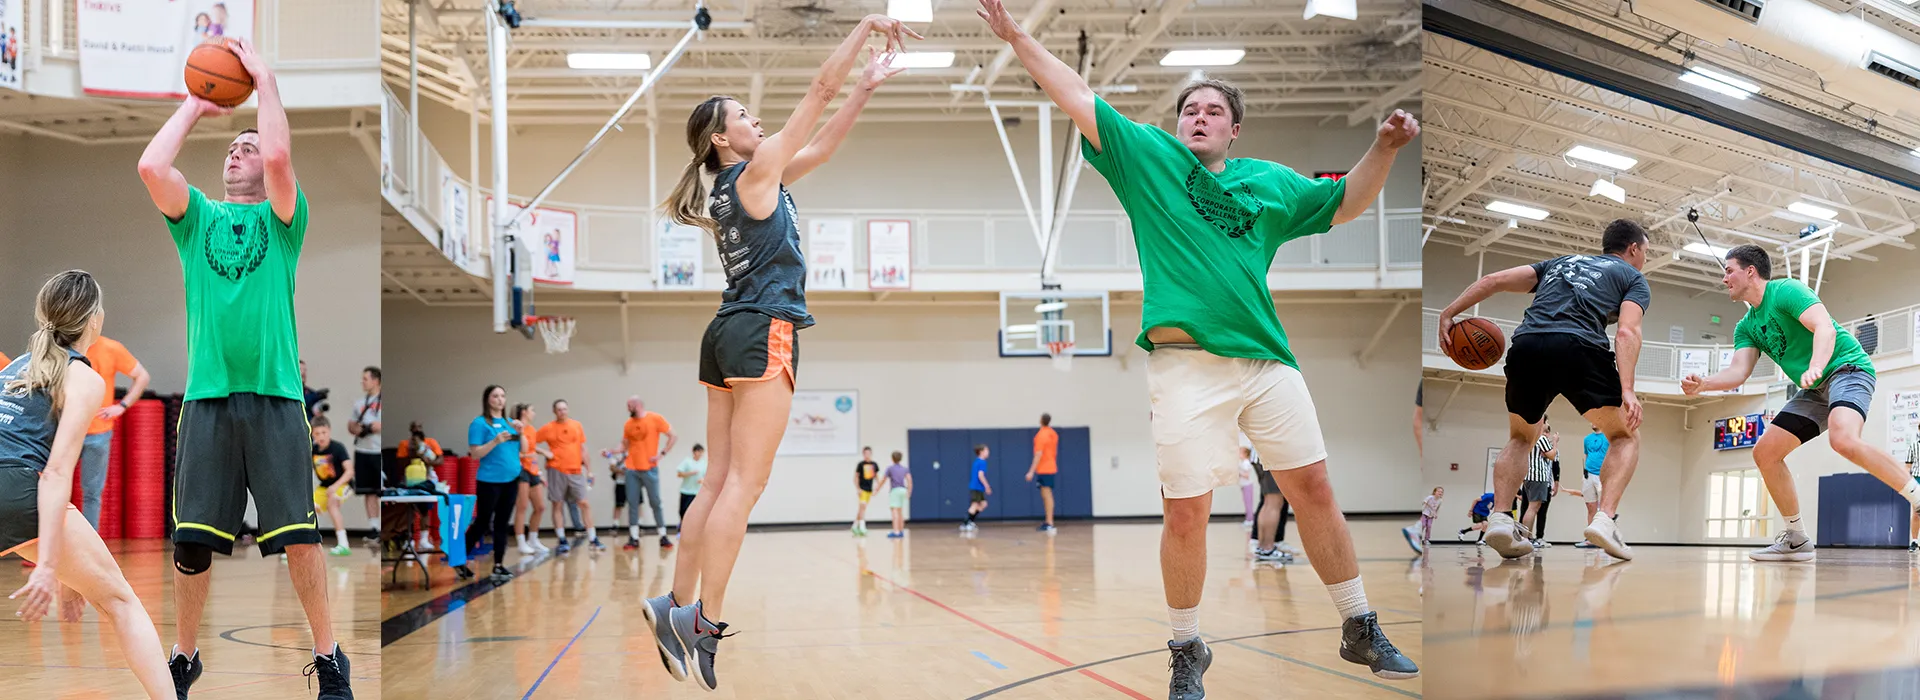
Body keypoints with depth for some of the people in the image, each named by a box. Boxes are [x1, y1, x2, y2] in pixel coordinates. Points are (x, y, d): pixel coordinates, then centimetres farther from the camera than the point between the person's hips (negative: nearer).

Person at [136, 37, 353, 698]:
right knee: (192, 539, 5)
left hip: (275, 395, -2)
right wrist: (194, 106, 8)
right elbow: (151, 166, -3)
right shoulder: (197, 217, 15)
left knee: (299, 536, -4)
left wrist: (265, 79, -2)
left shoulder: (281, 217, 8)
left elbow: (280, 156, -12)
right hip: (206, 396, 2)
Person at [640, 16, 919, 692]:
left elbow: (821, 146, 24)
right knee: (743, 484, -11)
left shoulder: (731, 186, 20)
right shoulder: (757, 169, -3)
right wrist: (867, 25, 4)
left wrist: (866, 87, 22)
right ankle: (705, 618, -13)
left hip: (728, 333, 9)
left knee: (720, 482, 8)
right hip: (763, 332, -9)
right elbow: (820, 91, -2)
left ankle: (677, 606, 8)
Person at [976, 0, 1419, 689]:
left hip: (1267, 358, 3)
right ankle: (1187, 650, 16)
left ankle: (1360, 630, 21)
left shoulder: (1270, 182, 17)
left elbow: (1345, 204, 25)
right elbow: (1079, 97, 7)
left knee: (1313, 488, 5)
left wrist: (1383, 148, 9)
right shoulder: (1147, 156, 10)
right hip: (1185, 364, -3)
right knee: (1186, 513, -3)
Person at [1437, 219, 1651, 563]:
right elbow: (1627, 332, 2)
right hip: (1578, 346, -4)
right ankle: (1604, 519, -5)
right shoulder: (1634, 278, 23)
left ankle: (1500, 518, 4)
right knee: (1625, 436, 17)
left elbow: (1494, 280, 21)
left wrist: (1449, 313, 19)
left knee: (1520, 439, 26)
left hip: (1525, 345, 4)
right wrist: (1627, 391, -9)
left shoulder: (1562, 262, 36)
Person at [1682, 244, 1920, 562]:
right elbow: (1738, 371, 1)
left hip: (1847, 369, -9)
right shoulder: (1747, 327, 13)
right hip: (1815, 392, 9)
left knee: (1843, 439, -37)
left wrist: (1815, 367, -43)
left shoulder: (1785, 290, -10)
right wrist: (1703, 384, -19)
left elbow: (1825, 327, -25)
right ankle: (1796, 539, 8)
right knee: (1765, 453, -1)